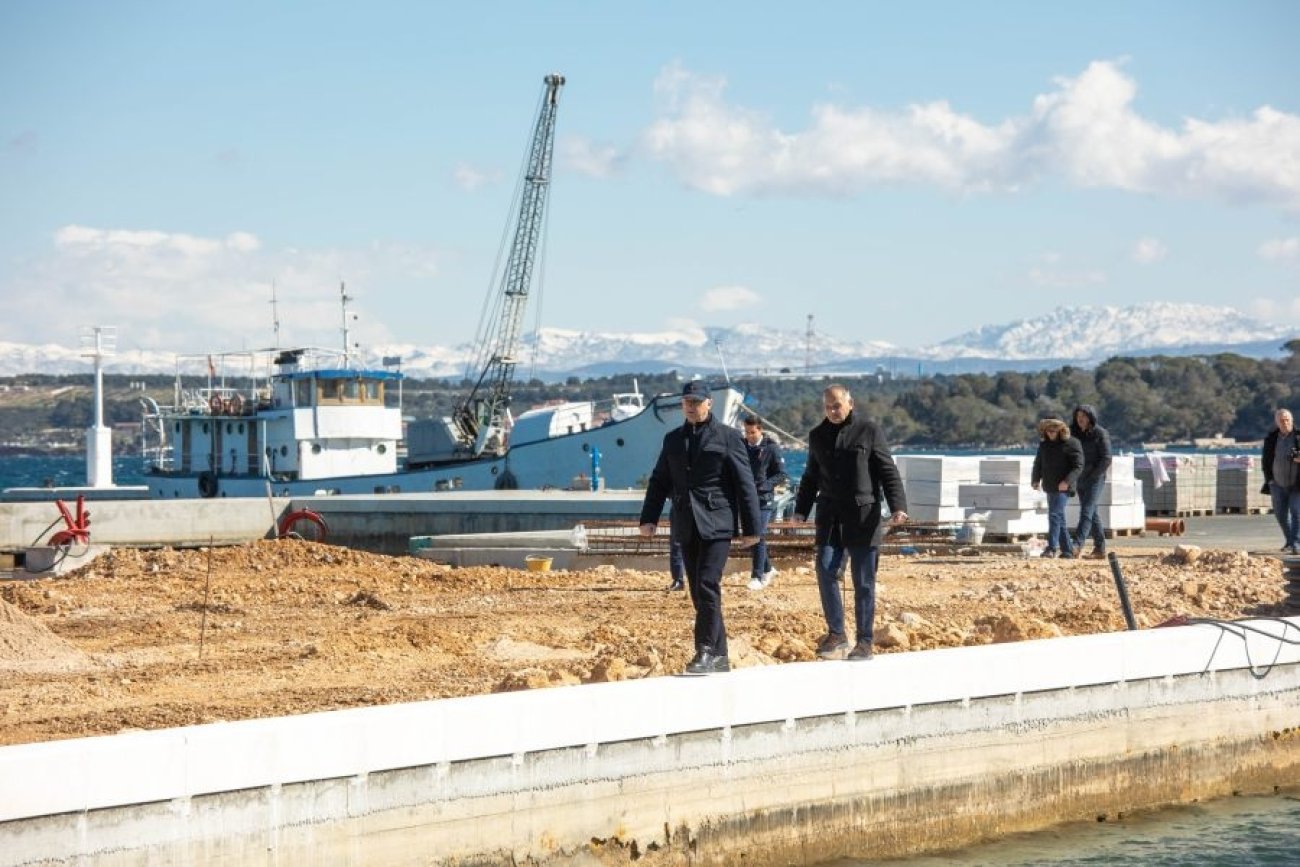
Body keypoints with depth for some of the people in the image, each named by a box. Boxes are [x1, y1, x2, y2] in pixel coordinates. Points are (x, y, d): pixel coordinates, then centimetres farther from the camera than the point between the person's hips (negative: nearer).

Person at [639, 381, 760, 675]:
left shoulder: (728, 437, 0)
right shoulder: (673, 439, 15)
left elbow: (745, 484, -1)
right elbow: (659, 481, 16)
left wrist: (751, 527, -4)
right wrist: (648, 518, 3)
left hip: (716, 523, -5)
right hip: (686, 526, 6)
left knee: (708, 585, -16)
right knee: (698, 592, 7)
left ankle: (706, 652, -15)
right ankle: (719, 656, 14)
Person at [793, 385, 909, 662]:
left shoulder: (869, 431, 0)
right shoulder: (818, 436, 14)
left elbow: (888, 471, -2)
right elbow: (811, 478, 23)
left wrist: (898, 506, -12)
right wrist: (801, 510, 14)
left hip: (863, 515, -4)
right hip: (830, 517, 4)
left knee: (863, 581, -1)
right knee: (826, 571, -8)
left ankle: (865, 642, 5)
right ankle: (836, 633, 3)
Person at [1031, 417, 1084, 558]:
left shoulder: (1071, 444, -7)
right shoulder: (1044, 444, 13)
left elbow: (1078, 466, -12)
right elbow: (1038, 463, 19)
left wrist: (1067, 481, -24)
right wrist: (1035, 480, 5)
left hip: (1062, 487, -7)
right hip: (1050, 487, 7)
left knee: (1055, 515, -16)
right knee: (1059, 519, 10)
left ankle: (1052, 548, -18)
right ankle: (1067, 549, 16)